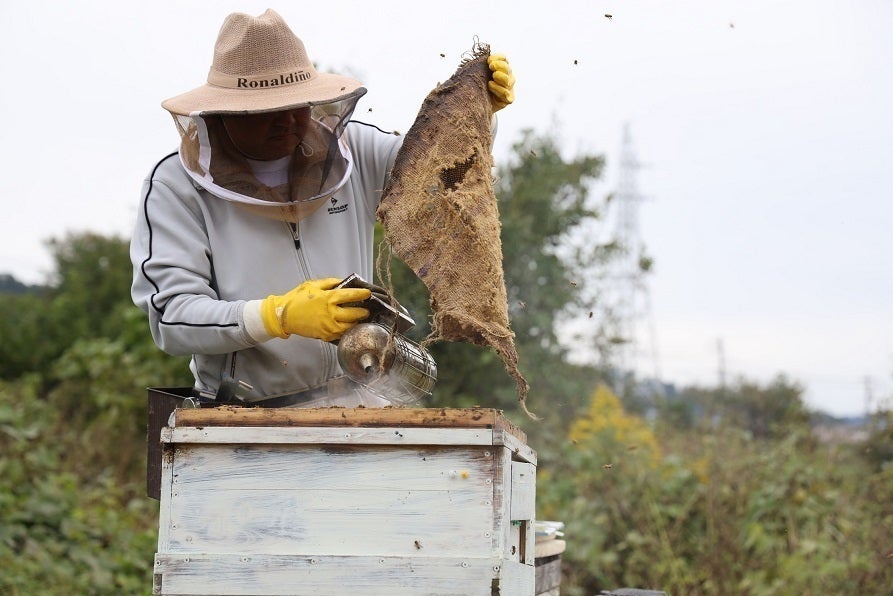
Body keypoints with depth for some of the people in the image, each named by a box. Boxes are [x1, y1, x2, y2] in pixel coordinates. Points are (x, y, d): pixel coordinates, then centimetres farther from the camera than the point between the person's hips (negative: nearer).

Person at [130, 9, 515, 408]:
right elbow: (171, 318, -11)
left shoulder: (350, 149, 7)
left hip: (354, 402, 4)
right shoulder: (175, 185, -4)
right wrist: (280, 316, -23)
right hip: (245, 416, -4)